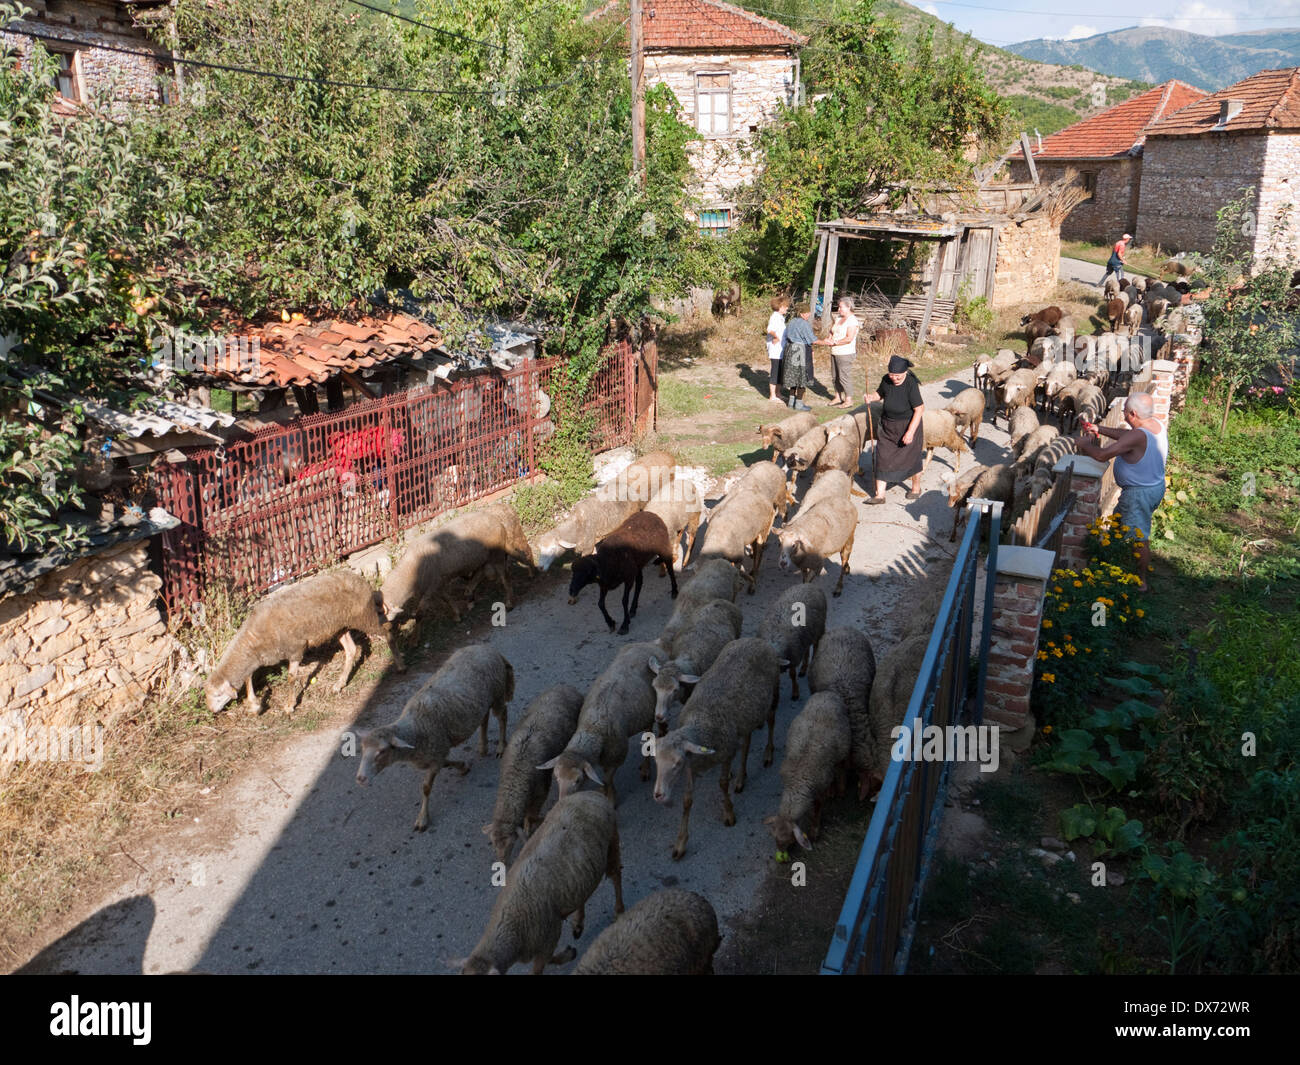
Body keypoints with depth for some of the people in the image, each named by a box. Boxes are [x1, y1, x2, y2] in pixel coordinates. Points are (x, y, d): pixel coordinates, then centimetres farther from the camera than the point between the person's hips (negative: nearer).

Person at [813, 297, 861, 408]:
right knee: (834, 377, 14)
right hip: (835, 353, 8)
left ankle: (847, 400, 6)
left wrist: (834, 343, -18)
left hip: (845, 354, -8)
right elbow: (832, 331, 17)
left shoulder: (852, 321, -14)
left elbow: (849, 339, -21)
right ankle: (838, 398, 27)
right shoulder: (838, 318, 12)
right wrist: (829, 339, -4)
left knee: (843, 377, -4)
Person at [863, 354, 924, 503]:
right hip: (888, 427, 5)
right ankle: (879, 495, 3)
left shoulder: (911, 384, -22)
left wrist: (910, 432, -25)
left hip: (908, 425, -5)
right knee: (883, 457, -1)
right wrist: (872, 397, -9)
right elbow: (880, 393, 15)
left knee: (911, 457, 9)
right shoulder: (886, 380, -6)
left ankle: (916, 487, 34)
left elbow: (919, 410, -21)